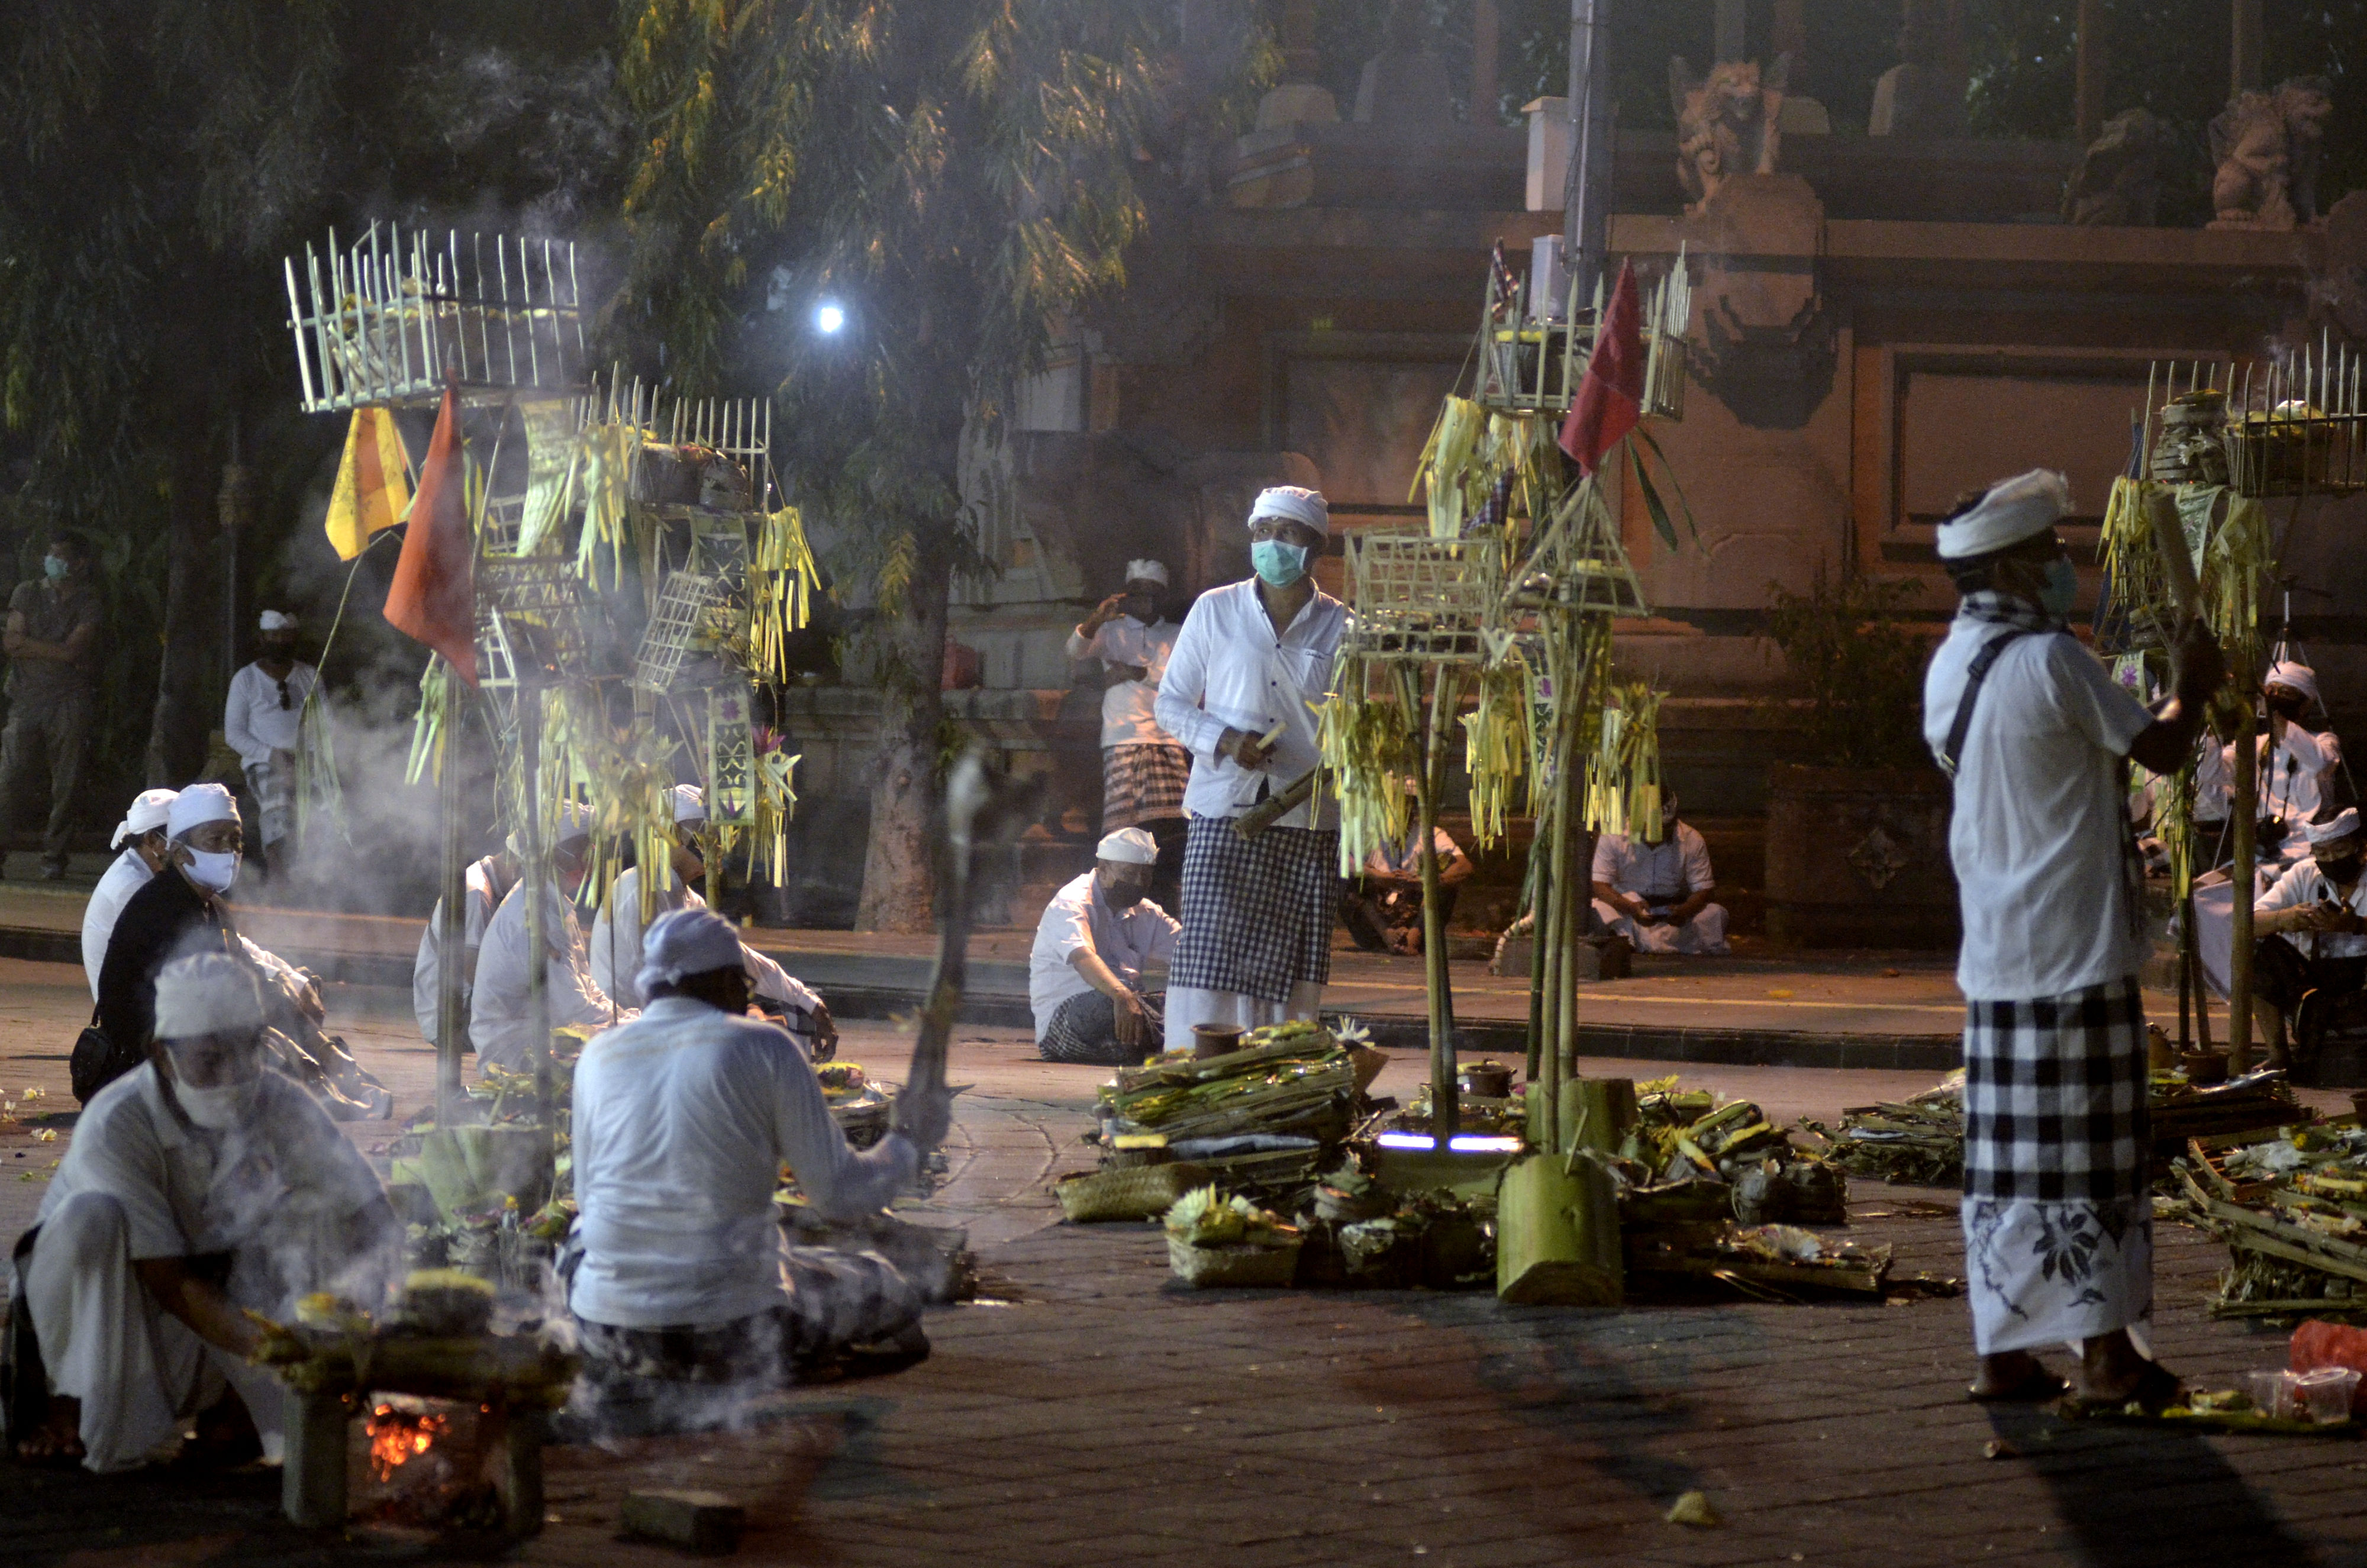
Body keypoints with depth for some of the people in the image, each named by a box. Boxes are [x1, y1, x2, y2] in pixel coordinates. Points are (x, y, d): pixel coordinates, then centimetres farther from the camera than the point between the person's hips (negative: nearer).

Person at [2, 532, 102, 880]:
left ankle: (54, 857, 2)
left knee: (66, 786, -4)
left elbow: (72, 650, -6)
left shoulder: (89, 604, 7)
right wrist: (59, 653, -5)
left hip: (69, 703, -1)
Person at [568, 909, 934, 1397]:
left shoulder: (599, 1057, 7)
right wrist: (910, 1142, 19)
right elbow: (839, 1194, -2)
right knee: (881, 1287, 22)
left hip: (610, 1340, 3)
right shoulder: (762, 1049, -4)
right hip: (730, 1341, -3)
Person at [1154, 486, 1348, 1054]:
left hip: (1308, 821, 1)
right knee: (1207, 956, -9)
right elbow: (1172, 705, 9)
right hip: (1223, 815, -1)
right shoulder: (1215, 612, 6)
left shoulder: (1339, 628, 7)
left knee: (1291, 966, 1)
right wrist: (1223, 740, -9)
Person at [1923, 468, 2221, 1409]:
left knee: (2006, 1157, 8)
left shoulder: (1950, 669, 12)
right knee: (2092, 1152, -2)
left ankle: (2005, 1355, 10)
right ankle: (2108, 1353, 1)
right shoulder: (2048, 661, -15)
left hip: (1994, 957, 8)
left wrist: (2169, 696, 24)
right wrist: (2190, 687, 11)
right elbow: (2158, 750, -7)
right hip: (2076, 946, -8)